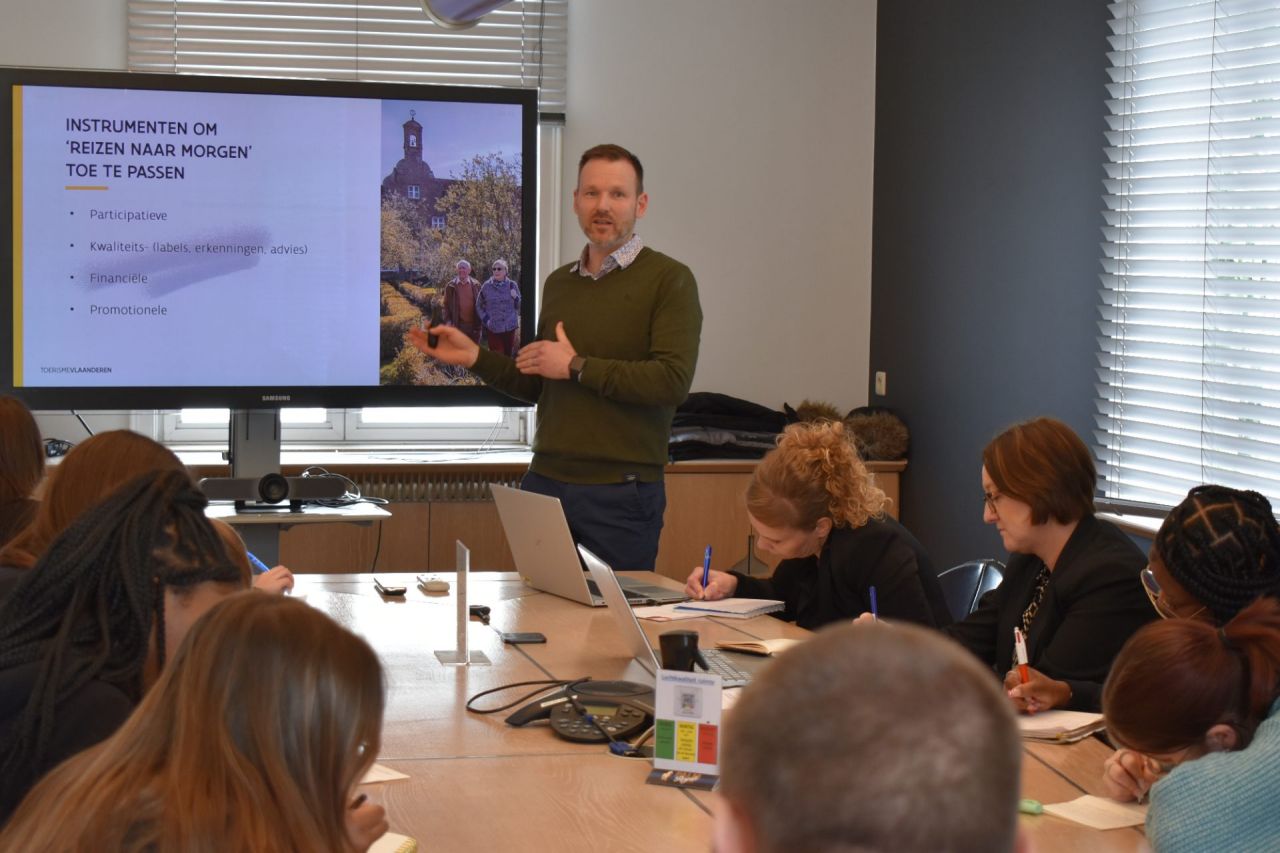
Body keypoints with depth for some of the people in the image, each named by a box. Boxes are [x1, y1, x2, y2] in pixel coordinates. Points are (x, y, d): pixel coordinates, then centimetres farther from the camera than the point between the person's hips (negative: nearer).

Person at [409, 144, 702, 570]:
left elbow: (673, 381, -18)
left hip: (620, 492, -5)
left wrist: (577, 367, -13)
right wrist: (475, 357, 8)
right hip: (545, 482, 5)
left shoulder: (669, 280, -5)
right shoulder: (558, 284, 14)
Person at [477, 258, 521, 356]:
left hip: (510, 327, 2)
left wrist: (515, 297, -10)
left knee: (508, 354, 9)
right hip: (493, 328, -2)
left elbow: (520, 306, 11)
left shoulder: (512, 285, 5)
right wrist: (485, 319, -3)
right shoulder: (486, 287, 1)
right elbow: (479, 306, 10)